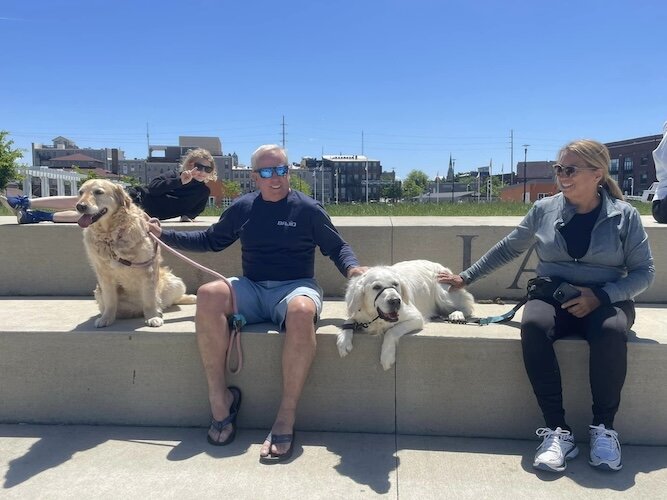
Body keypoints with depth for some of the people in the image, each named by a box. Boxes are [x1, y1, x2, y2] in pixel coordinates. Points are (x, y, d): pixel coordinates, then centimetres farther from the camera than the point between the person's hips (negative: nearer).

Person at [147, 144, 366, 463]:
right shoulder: (243, 208, 12)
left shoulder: (308, 209, 3)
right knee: (208, 294, -27)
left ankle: (286, 418, -32)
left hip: (295, 287, -3)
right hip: (252, 290, 3)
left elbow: (337, 247, 7)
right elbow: (210, 240, 21)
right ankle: (219, 400, -18)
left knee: (302, 311, -39)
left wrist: (352, 268, -15)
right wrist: (164, 235, 15)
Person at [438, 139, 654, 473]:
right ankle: (557, 430, -28)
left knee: (611, 331, -36)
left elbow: (644, 272, 1)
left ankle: (603, 428, -18)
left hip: (606, 301, -1)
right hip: (552, 297, 1)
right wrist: (466, 277, 14)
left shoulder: (624, 216, 0)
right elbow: (508, 249, 14)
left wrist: (600, 296, -16)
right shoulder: (544, 210, 4)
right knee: (533, 325, -33)